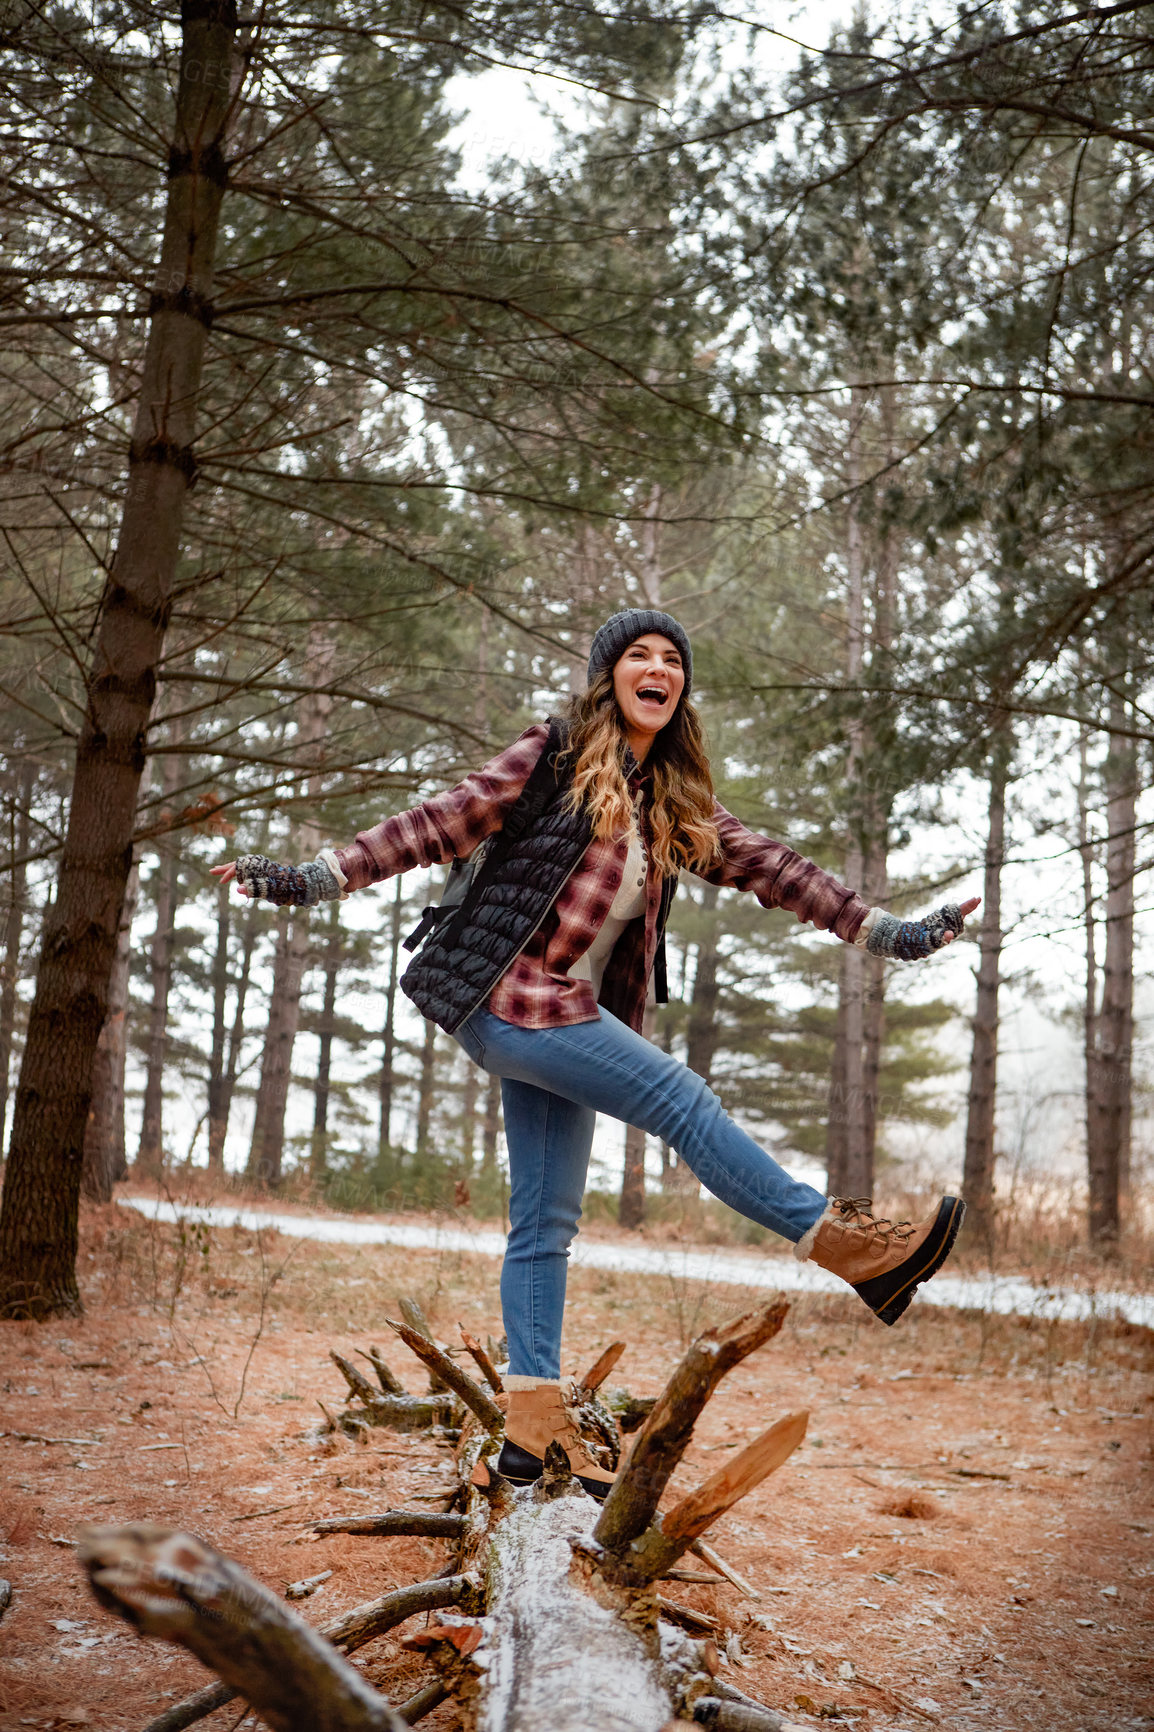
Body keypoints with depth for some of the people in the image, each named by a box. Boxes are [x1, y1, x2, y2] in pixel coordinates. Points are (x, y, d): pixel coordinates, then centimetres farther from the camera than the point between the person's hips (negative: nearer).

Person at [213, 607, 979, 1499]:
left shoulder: (677, 802, 15)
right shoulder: (556, 756, -2)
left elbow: (770, 868, 13)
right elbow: (447, 821, -6)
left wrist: (888, 931, 8)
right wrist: (317, 879, -13)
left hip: (566, 1015, 7)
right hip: (510, 994, -7)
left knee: (546, 1222, 6)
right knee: (684, 1101, -13)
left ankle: (535, 1420, 10)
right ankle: (848, 1245, -6)